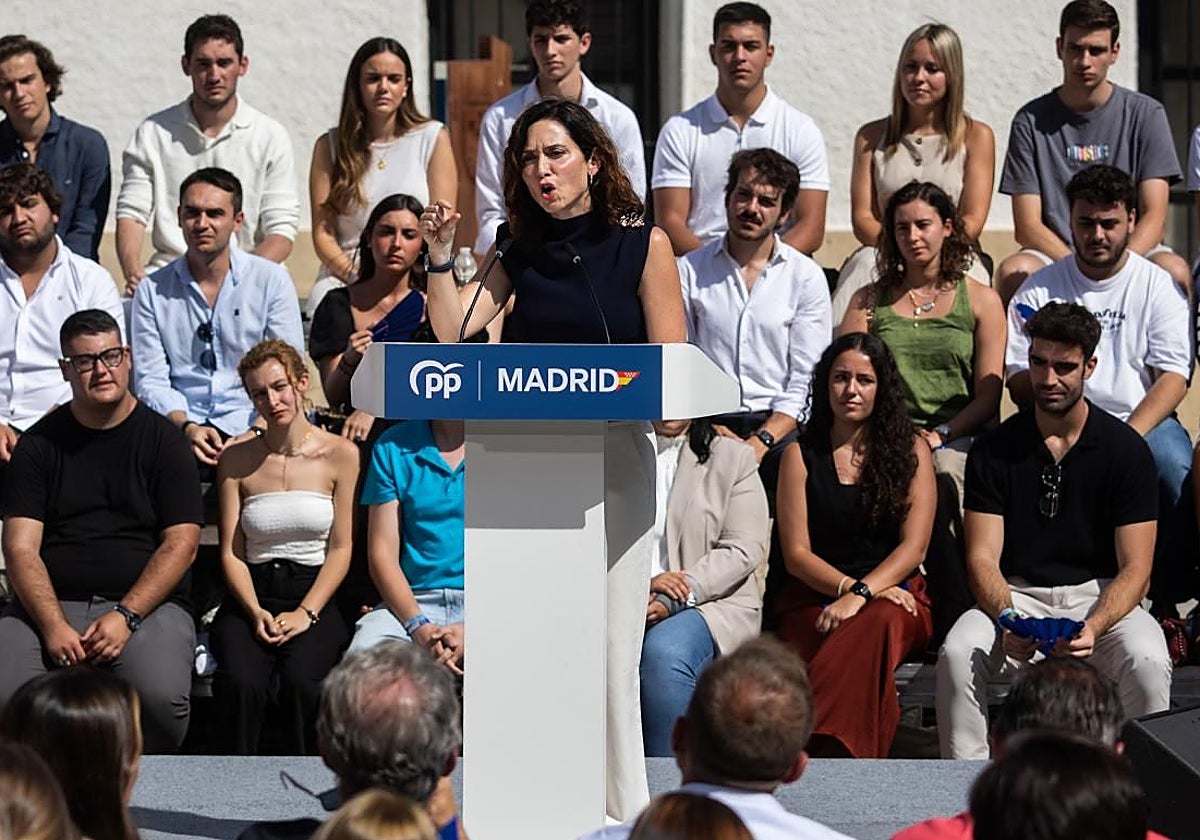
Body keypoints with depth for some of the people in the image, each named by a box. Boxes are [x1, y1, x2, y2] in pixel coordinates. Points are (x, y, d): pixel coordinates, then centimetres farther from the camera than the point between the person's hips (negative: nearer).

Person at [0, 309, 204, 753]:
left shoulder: (163, 441, 8)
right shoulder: (38, 444, 11)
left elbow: (180, 545, 1)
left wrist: (126, 617, -12)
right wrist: (53, 626, -14)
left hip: (146, 603, -1)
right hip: (49, 603, 1)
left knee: (161, 695, -32)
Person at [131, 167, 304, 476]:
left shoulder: (271, 280, 7)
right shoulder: (152, 291, 10)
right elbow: (150, 380, 5)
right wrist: (187, 427, -14)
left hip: (247, 426, 0)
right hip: (179, 426, 0)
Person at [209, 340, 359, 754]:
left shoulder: (339, 455, 5)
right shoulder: (236, 460, 8)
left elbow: (340, 548, 2)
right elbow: (232, 552, 5)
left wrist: (306, 613, -10)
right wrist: (256, 612, -12)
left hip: (316, 596, -1)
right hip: (252, 597, 1)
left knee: (301, 681, -32)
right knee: (240, 682, -31)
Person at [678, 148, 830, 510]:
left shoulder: (806, 277, 8)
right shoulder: (689, 271, 11)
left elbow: (805, 381, 2)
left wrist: (761, 442, -13)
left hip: (777, 427, 0)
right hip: (708, 424, 0)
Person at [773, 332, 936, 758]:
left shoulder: (911, 450, 11)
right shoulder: (801, 454, 12)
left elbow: (914, 546, 1)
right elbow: (796, 554, 6)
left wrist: (861, 594, -15)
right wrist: (848, 586, -12)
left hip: (894, 595, 0)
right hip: (815, 598, 0)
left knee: (877, 624, -38)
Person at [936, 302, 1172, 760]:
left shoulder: (1126, 449, -1)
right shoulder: (995, 449, 2)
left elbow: (1135, 567, -5)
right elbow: (983, 556, -2)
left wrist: (1094, 627, -25)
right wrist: (1007, 618, -25)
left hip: (1099, 594, -1)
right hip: (1017, 595, 1)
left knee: (1147, 661, -33)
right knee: (957, 654, -30)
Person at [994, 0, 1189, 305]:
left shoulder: (1145, 114, 5)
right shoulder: (1031, 121, 4)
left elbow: (1154, 217, -3)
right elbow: (1027, 227, -2)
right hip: (1054, 254, 0)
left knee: (1173, 272, -33)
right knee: (1013, 272, -33)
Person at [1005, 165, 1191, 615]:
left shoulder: (1157, 286, 7)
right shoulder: (1040, 289, 9)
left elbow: (1173, 376, -3)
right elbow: (1017, 386, 7)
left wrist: (1129, 436, -19)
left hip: (1144, 419, 0)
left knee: (1177, 472, -33)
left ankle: (1167, 603, -15)